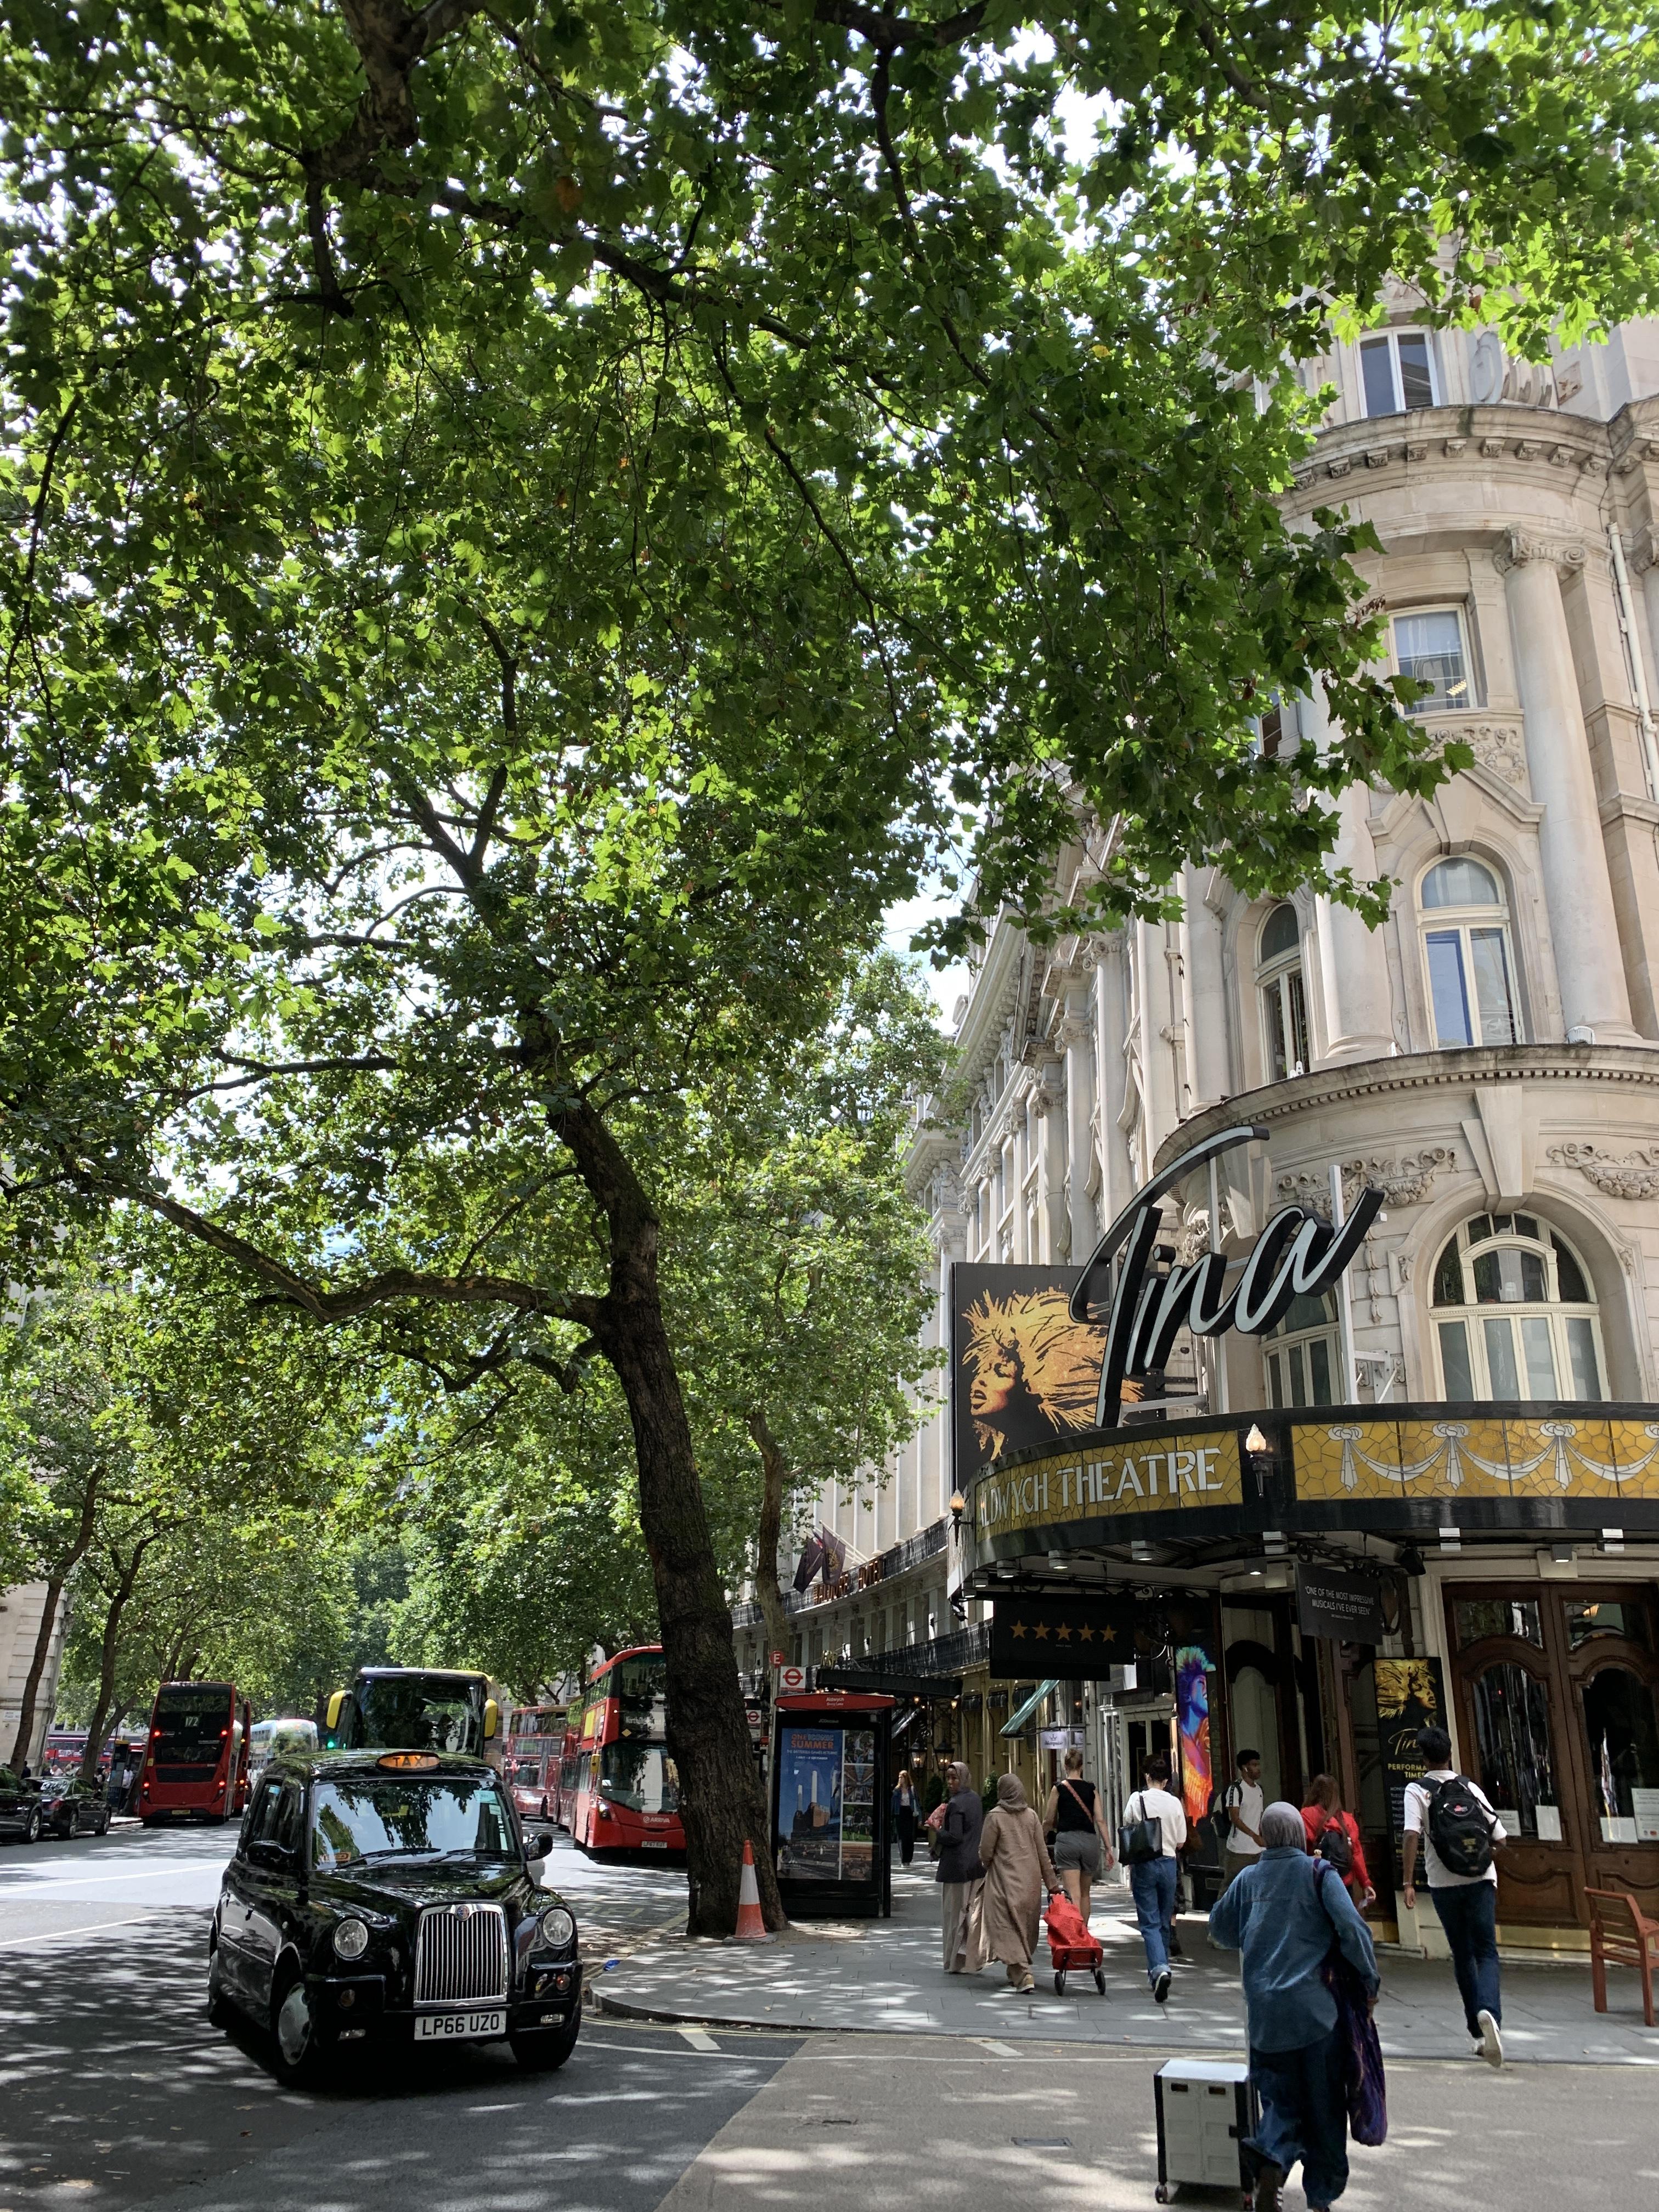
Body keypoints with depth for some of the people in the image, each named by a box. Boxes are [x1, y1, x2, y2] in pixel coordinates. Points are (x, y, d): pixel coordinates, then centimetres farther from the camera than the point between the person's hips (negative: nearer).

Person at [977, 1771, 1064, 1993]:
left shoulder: (996, 1817, -11)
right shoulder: (1031, 1815, 1)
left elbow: (985, 1852, -8)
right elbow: (1042, 1851, 3)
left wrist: (988, 1865, 15)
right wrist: (1052, 1882, 8)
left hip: (1005, 1881, -5)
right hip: (1031, 1881, 5)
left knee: (1009, 1929, 0)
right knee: (1027, 1928, 17)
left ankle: (1023, 1975, -14)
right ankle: (1017, 1974, 27)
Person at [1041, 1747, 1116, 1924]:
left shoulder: (1059, 1788, 2)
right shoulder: (1091, 1789, 8)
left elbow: (1049, 1820, 7)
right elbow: (1100, 1820, 3)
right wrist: (1109, 1849, 6)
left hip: (1066, 1839, -3)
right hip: (1090, 1841, 3)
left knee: (1074, 1894, -7)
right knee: (1085, 1893, 19)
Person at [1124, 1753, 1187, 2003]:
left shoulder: (1137, 1799, -7)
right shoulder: (1175, 1803, -2)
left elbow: (1127, 1834, 0)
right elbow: (1181, 1842, 4)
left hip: (1144, 1864, -2)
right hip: (1169, 1863, 3)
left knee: (1150, 1923, -3)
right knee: (1165, 1921, 16)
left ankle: (1160, 1969, -22)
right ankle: (1159, 1968, 24)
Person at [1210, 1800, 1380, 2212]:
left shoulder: (1248, 1877, 5)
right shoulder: (1318, 1873, -5)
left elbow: (1221, 1930, 16)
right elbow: (1352, 1928, -13)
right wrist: (1370, 1979, 1)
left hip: (1264, 2012, 2)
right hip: (1314, 2007, -2)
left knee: (1279, 2095, 12)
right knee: (1323, 2103, 13)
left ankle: (1270, 2161, -14)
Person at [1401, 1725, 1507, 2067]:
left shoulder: (1417, 1791, -3)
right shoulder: (1470, 1788, 4)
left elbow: (1412, 1835, -17)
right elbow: (1500, 1838, 6)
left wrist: (1408, 1883, -14)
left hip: (1443, 1883, 0)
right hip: (1480, 1879, 1)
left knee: (1462, 1955, 15)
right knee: (1486, 1952, 1)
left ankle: (1478, 2032, 18)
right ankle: (1489, 2012, -26)